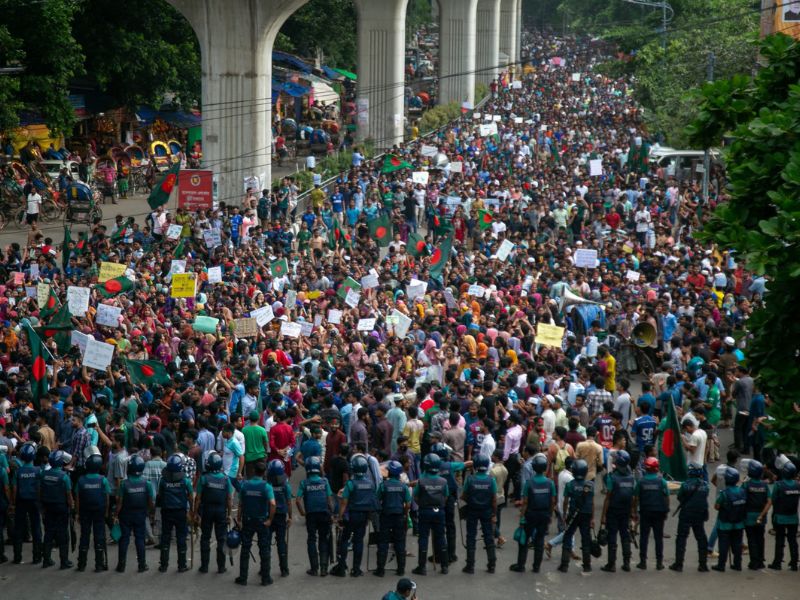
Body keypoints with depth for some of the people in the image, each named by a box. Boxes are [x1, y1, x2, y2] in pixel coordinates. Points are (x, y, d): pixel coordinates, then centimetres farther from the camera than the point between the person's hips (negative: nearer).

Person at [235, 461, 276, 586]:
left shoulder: (244, 485, -4)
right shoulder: (266, 487, -12)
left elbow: (240, 503, 0)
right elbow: (272, 504, -23)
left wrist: (241, 518, 10)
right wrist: (270, 519, -13)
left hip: (247, 520, 2)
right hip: (262, 521, -2)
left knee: (245, 549, 9)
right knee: (264, 550, 8)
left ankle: (243, 578, 10)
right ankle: (265, 578, 11)